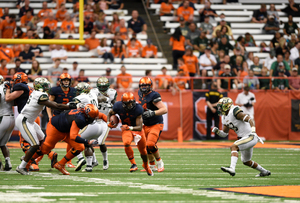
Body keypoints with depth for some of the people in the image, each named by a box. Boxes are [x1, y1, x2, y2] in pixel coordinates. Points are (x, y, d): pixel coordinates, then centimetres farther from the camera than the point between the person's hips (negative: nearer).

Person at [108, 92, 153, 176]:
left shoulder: (138, 109, -29)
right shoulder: (118, 106, -22)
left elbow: (140, 127, -29)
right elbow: (110, 114, 3)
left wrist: (130, 128, -46)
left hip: (137, 128, 0)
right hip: (126, 129, 0)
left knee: (143, 150, 13)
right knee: (126, 143, -31)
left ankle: (146, 166, 43)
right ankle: (133, 164, -17)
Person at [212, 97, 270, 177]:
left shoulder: (234, 111, -16)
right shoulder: (225, 118, 11)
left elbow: (249, 119, -23)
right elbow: (224, 133, 18)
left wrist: (253, 131, -35)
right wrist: (217, 131, -3)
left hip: (250, 137, -10)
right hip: (244, 138, 10)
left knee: (233, 147, -28)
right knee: (246, 162, 21)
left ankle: (232, 168, -39)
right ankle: (264, 172, 38)